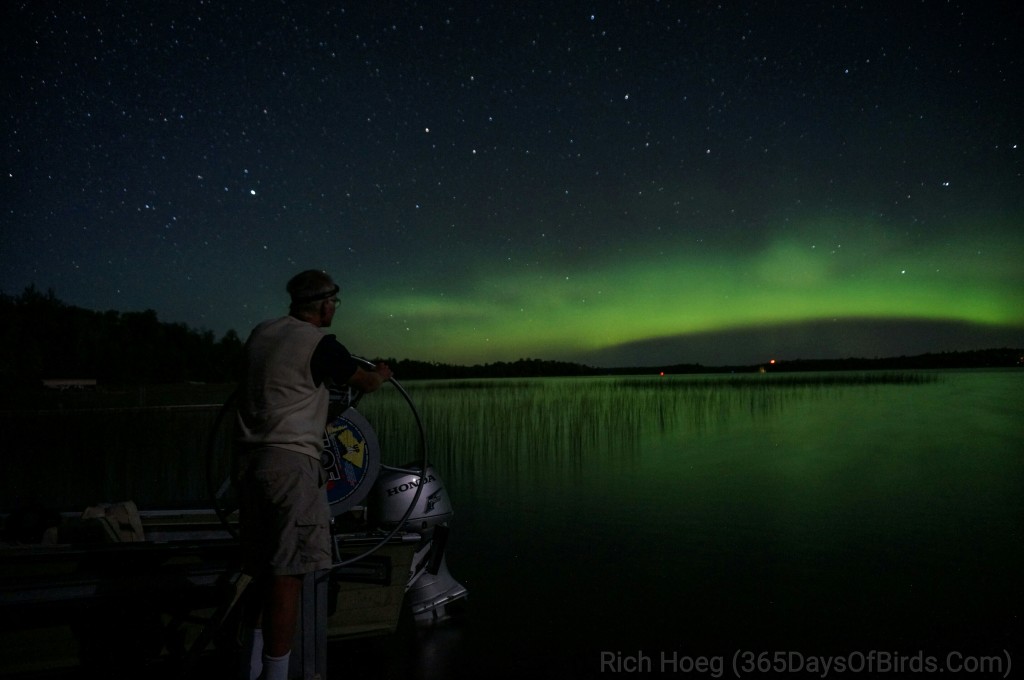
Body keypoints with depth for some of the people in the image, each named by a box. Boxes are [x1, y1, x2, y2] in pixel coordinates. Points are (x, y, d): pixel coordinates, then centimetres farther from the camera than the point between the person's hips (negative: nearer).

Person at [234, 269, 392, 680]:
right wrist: (382, 374, 29)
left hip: (250, 458, 8)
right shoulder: (320, 345, -8)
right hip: (291, 462, -8)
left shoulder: (260, 334, 13)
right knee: (287, 573, -5)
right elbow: (366, 382, 6)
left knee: (262, 567, 17)